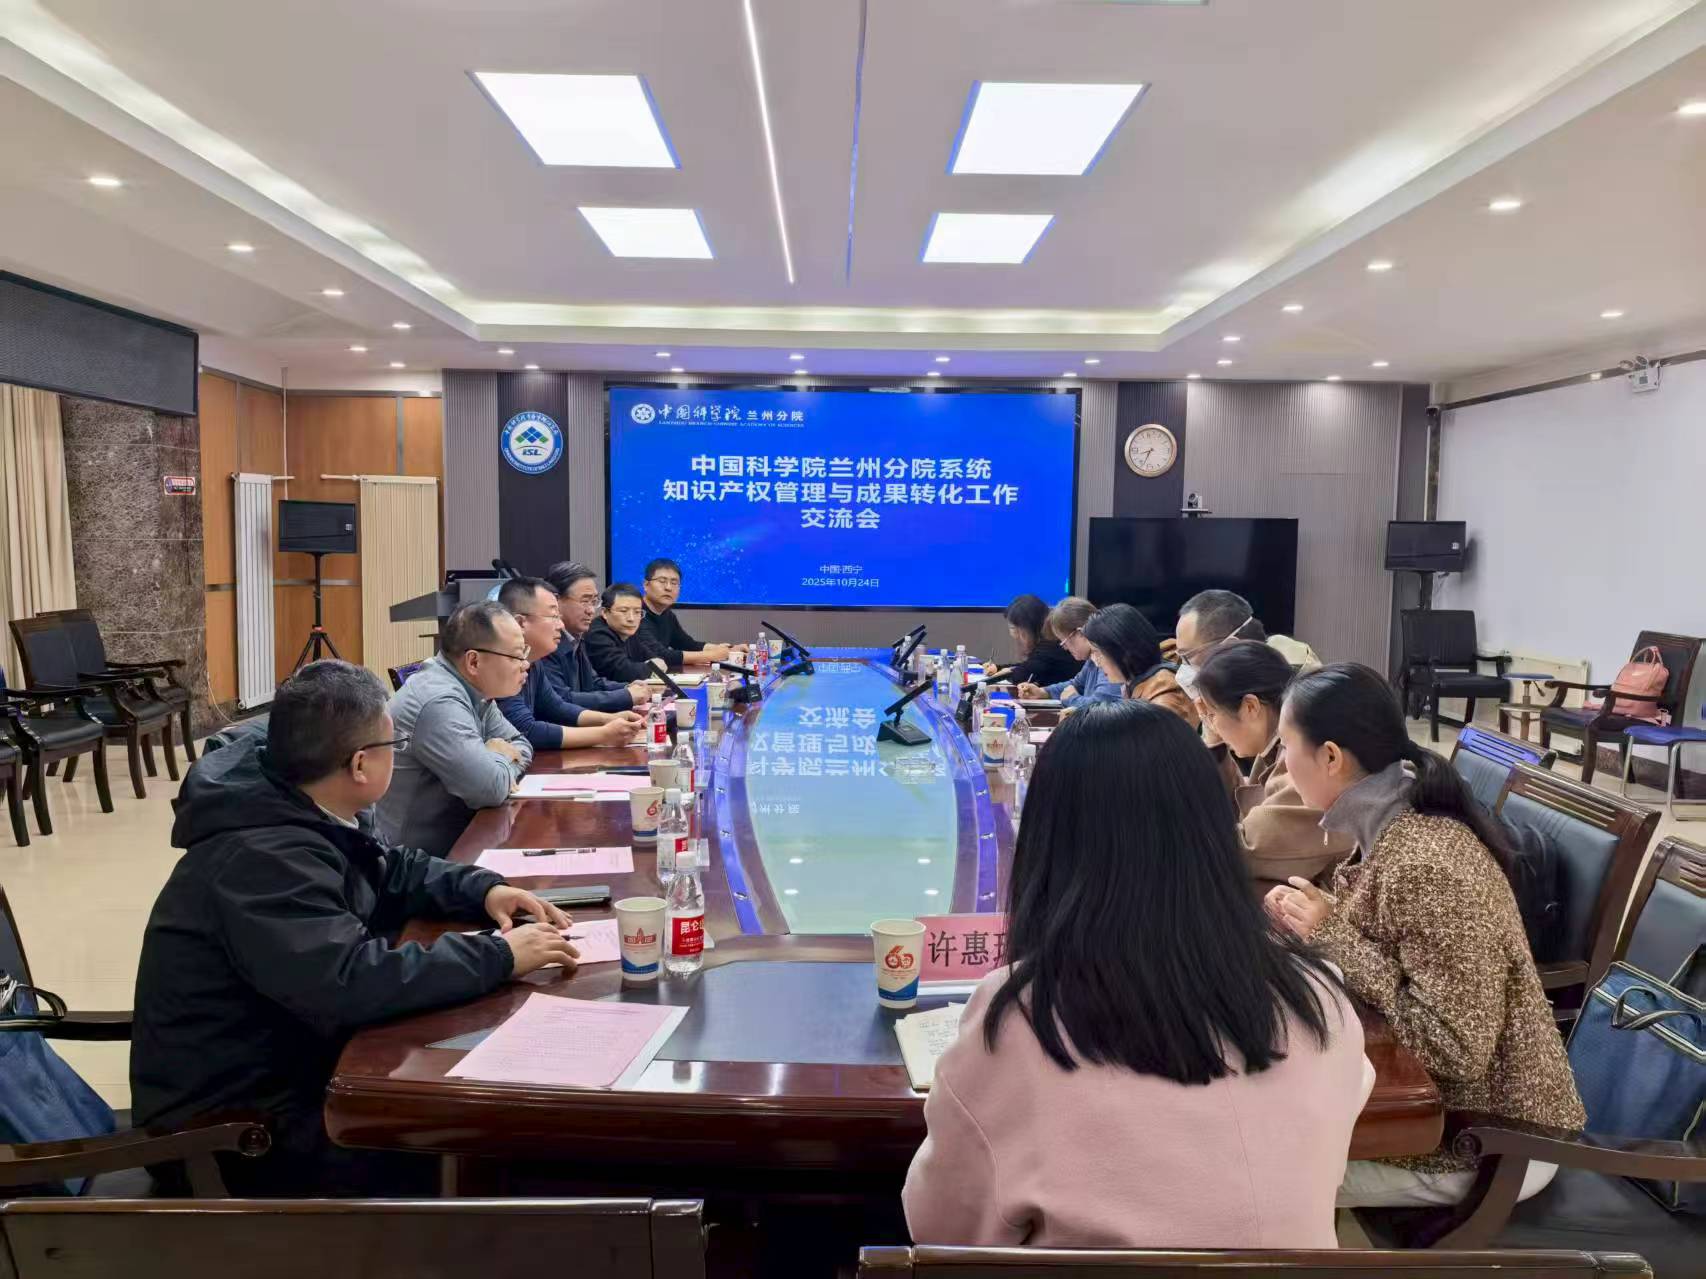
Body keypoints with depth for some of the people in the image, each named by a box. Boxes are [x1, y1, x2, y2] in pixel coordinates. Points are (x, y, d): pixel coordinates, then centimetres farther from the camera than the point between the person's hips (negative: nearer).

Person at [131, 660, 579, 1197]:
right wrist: (498, 956, -31)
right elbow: (349, 981, -40)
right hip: (235, 1126, -9)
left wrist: (483, 889, -2)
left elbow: (392, 871, 17)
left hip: (291, 1068, 9)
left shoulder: (302, 816, 3)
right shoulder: (262, 859, -29)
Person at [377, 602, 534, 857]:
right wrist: (500, 757, -7)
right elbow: (492, 789, -28)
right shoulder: (439, 702, -24)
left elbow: (521, 745, 12)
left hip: (452, 840, 8)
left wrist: (501, 768, -9)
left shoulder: (474, 690, 4)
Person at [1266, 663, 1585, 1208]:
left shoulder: (1426, 869, -31)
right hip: (1429, 1101, 7)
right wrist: (1310, 925, -11)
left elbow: (1457, 1052, -28)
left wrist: (1333, 937, -27)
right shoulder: (1390, 829, -3)